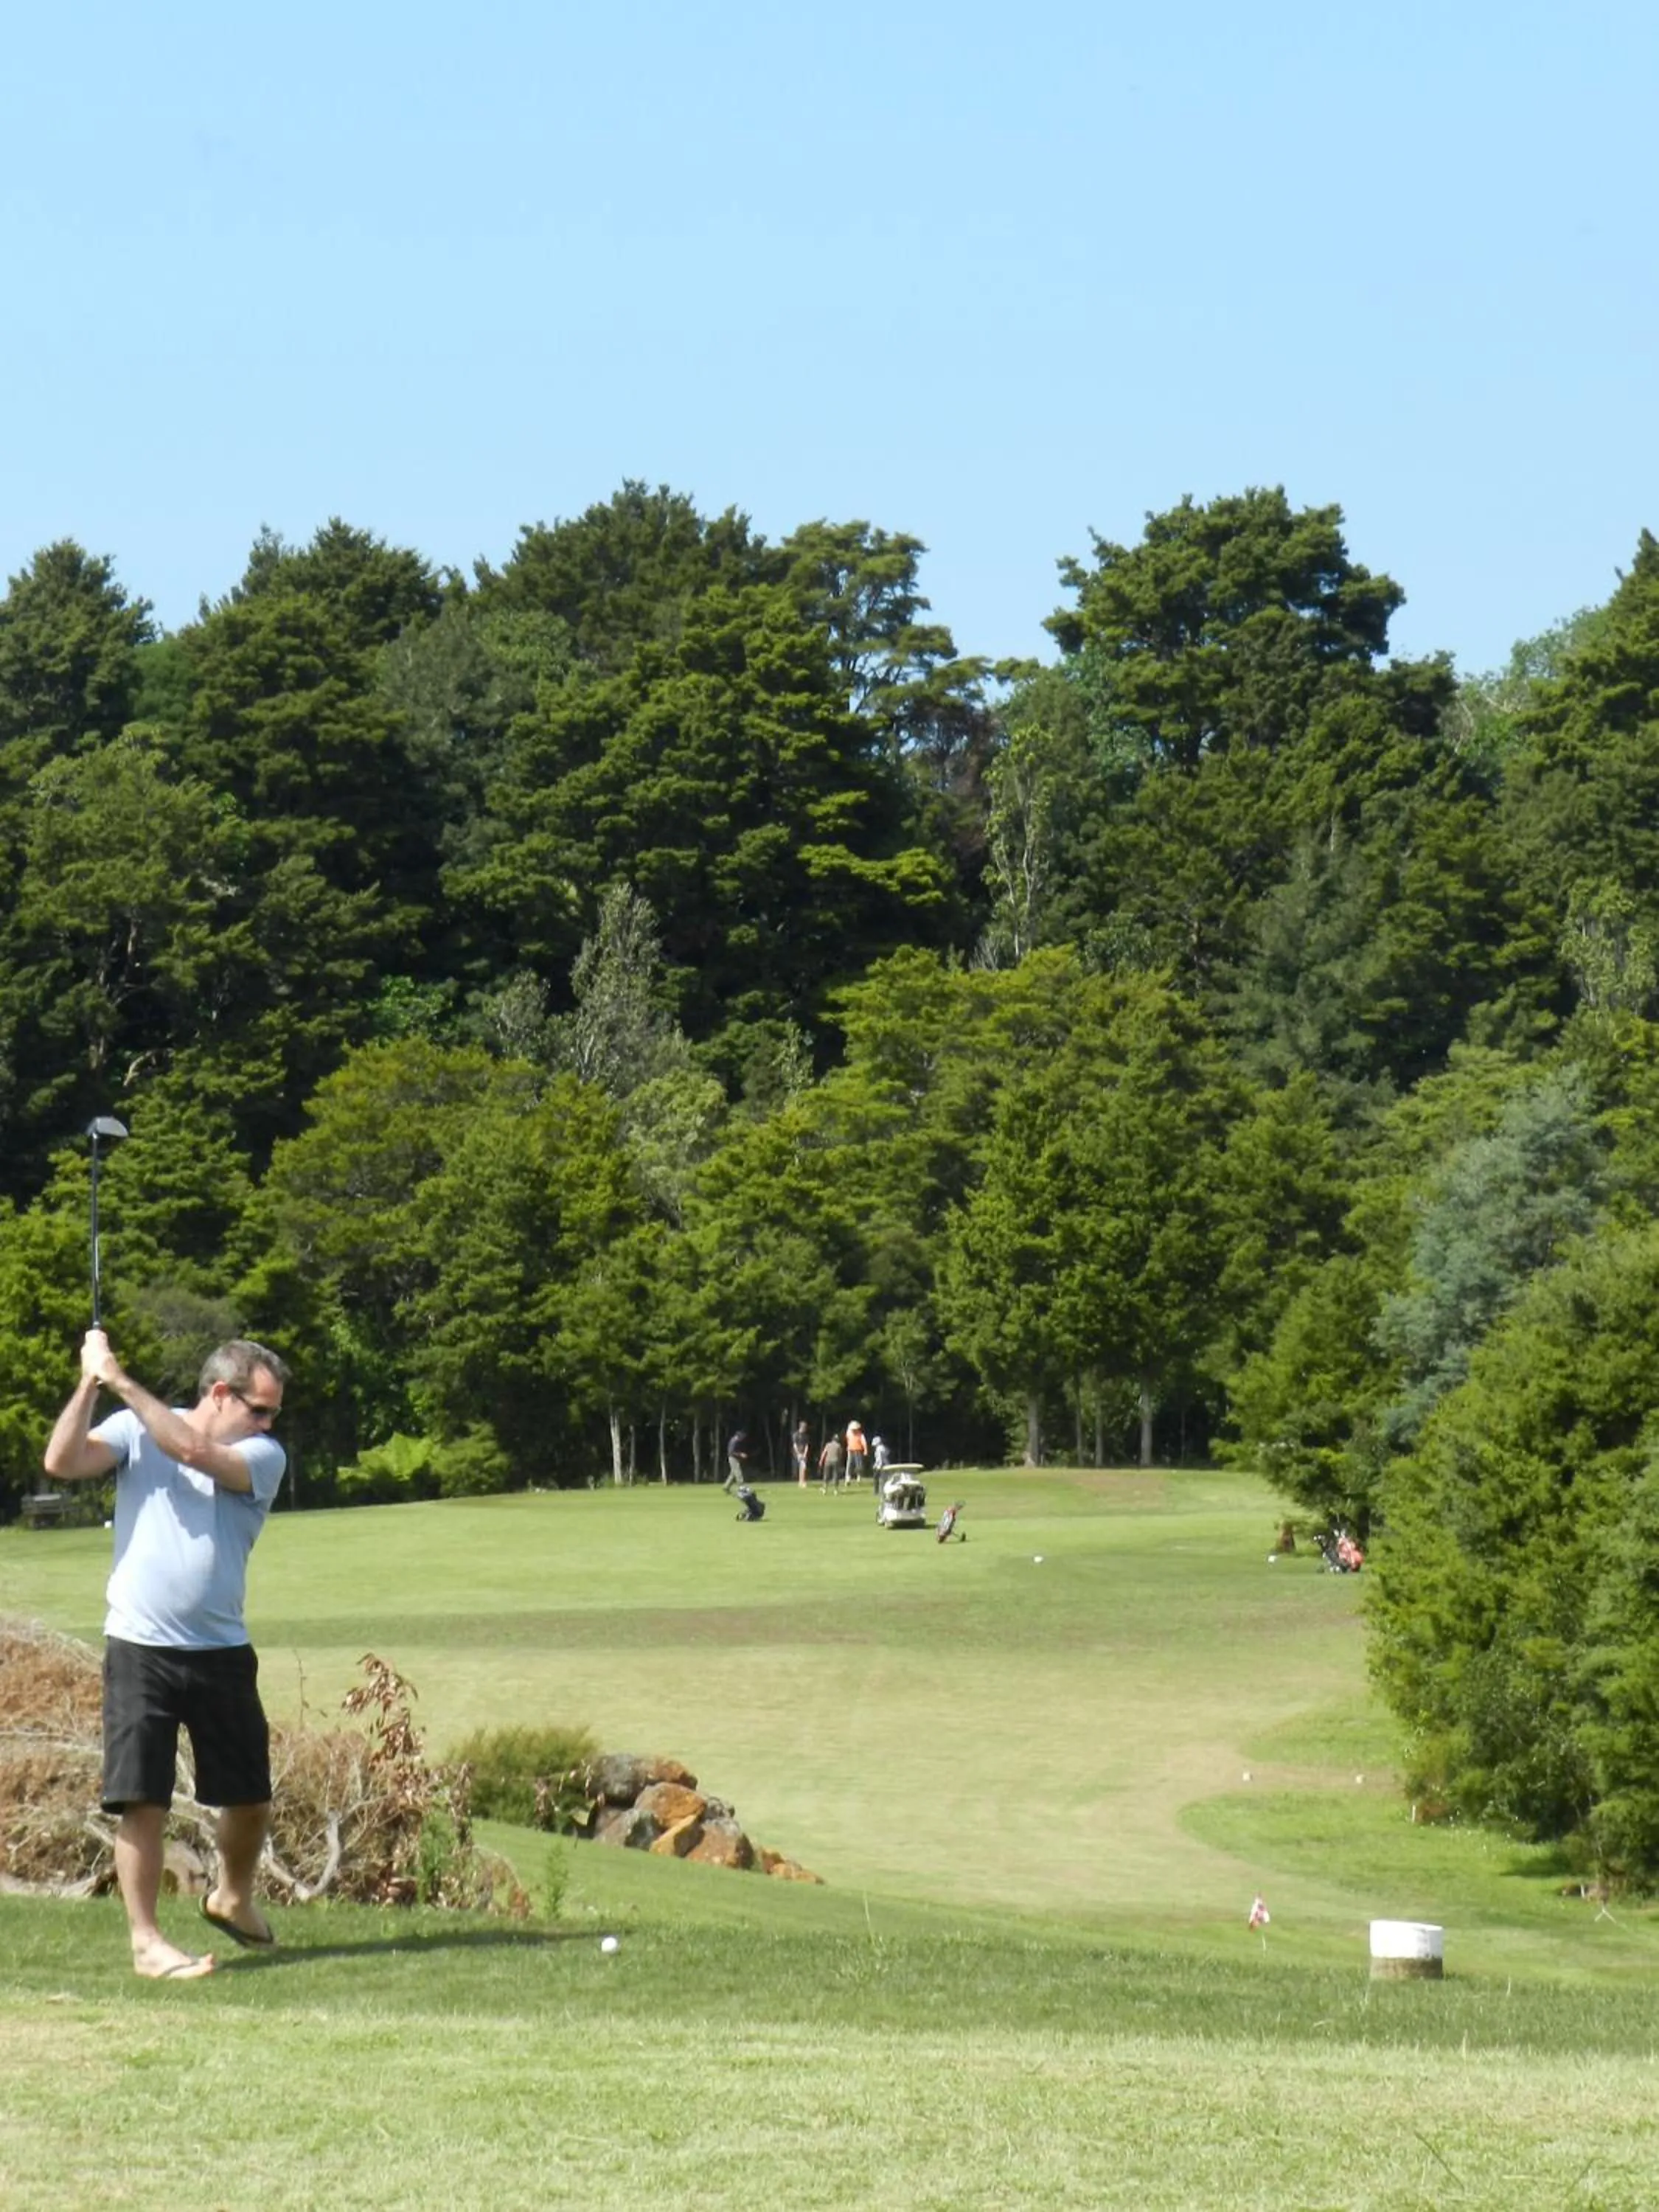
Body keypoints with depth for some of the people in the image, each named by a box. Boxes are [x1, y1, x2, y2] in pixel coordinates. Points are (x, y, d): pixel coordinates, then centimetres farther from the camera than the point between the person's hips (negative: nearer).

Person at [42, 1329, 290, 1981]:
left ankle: (232, 1898, 38)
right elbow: (62, 1462, -14)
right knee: (141, 1799, -7)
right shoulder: (133, 1429, 0)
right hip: (140, 1650, -2)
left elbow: (192, 1450, -19)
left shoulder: (263, 1456, -1)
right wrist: (91, 1382, -19)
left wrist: (121, 1382, -19)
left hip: (222, 1652, 3)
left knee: (250, 1797, 12)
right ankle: (145, 1941, -1)